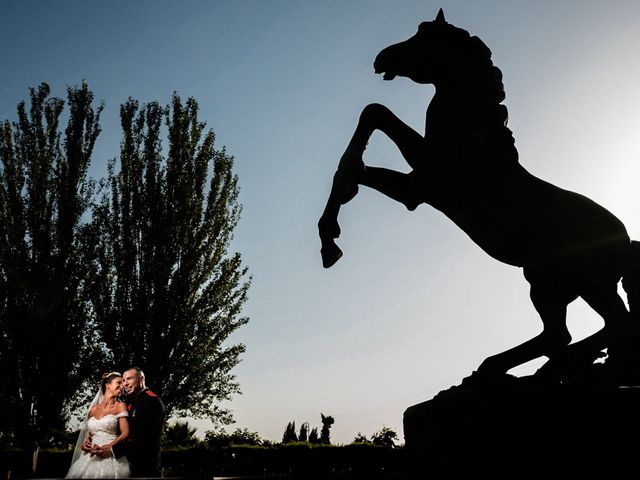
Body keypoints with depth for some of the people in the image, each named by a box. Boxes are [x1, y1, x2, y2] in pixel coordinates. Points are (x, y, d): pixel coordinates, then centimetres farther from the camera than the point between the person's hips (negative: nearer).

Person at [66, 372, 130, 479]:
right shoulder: (93, 409, 14)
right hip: (90, 458, 4)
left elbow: (125, 434, -6)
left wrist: (106, 447, -17)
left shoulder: (120, 406, 2)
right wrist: (85, 444, 1)